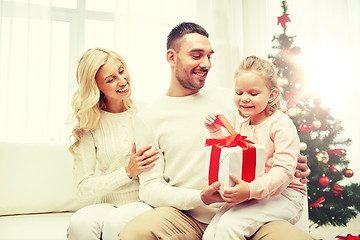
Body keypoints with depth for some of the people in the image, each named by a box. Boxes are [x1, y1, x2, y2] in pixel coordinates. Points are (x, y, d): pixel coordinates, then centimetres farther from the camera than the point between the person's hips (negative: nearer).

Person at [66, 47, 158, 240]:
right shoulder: (89, 124, 3)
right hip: (108, 205, 1)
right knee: (80, 222, -33)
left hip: (147, 203, 0)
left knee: (117, 221, -34)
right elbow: (84, 188, -1)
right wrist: (128, 172, -12)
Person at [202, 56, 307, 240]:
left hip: (284, 194, -6)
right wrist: (216, 132, 10)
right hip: (248, 196, 7)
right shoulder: (243, 127, 15)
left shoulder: (281, 123, -9)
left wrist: (252, 190, -32)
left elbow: (284, 170, -19)